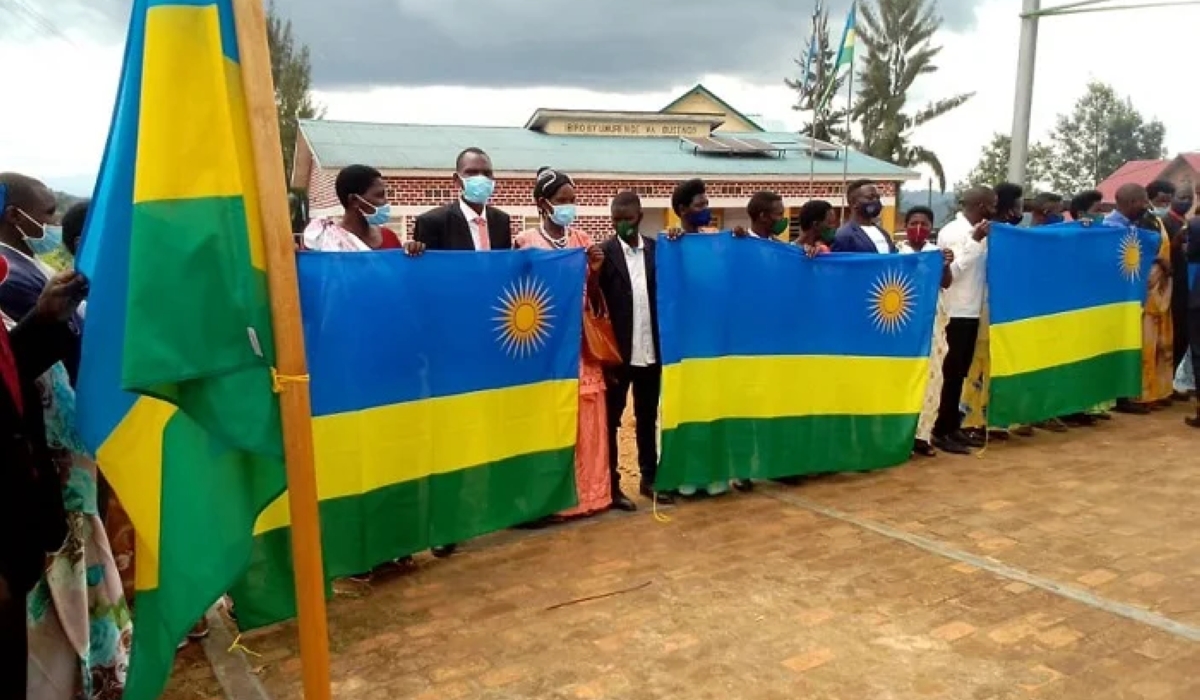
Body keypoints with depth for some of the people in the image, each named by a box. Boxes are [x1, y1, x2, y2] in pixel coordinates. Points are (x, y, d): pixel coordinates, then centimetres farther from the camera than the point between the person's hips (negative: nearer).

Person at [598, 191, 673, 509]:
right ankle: (611, 485, 16)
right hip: (618, 352, -3)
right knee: (610, 419, 6)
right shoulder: (604, 252, -6)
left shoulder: (656, 248, 4)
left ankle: (649, 479, 28)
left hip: (651, 352, 4)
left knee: (648, 418, 15)